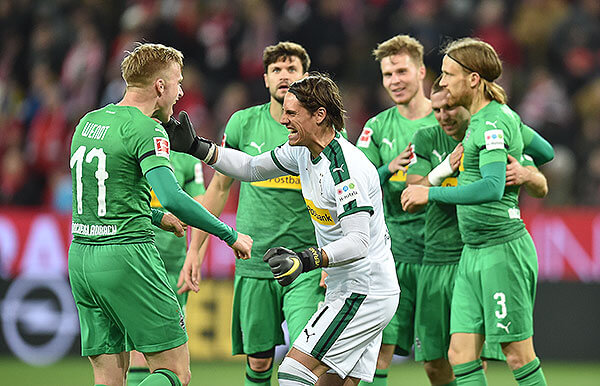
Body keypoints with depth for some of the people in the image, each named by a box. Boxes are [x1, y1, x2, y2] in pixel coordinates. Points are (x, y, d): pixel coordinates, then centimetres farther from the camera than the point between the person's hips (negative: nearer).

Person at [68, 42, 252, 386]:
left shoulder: (89, 122, 14)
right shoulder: (145, 130, -11)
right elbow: (172, 197, -24)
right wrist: (230, 235, -16)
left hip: (81, 255, 8)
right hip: (127, 256, -8)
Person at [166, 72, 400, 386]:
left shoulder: (346, 168, -23)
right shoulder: (303, 151, 7)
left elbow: (358, 241, -29)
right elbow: (252, 168, 21)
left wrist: (307, 260, -40)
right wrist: (197, 148, 13)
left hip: (365, 295, -10)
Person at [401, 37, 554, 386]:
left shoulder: (493, 123, -15)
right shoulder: (504, 115, 14)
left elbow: (492, 187, -29)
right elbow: (546, 152, 28)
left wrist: (431, 193, -25)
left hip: (504, 249, -10)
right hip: (473, 253, 10)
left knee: (519, 357, -4)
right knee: (461, 354, 2)